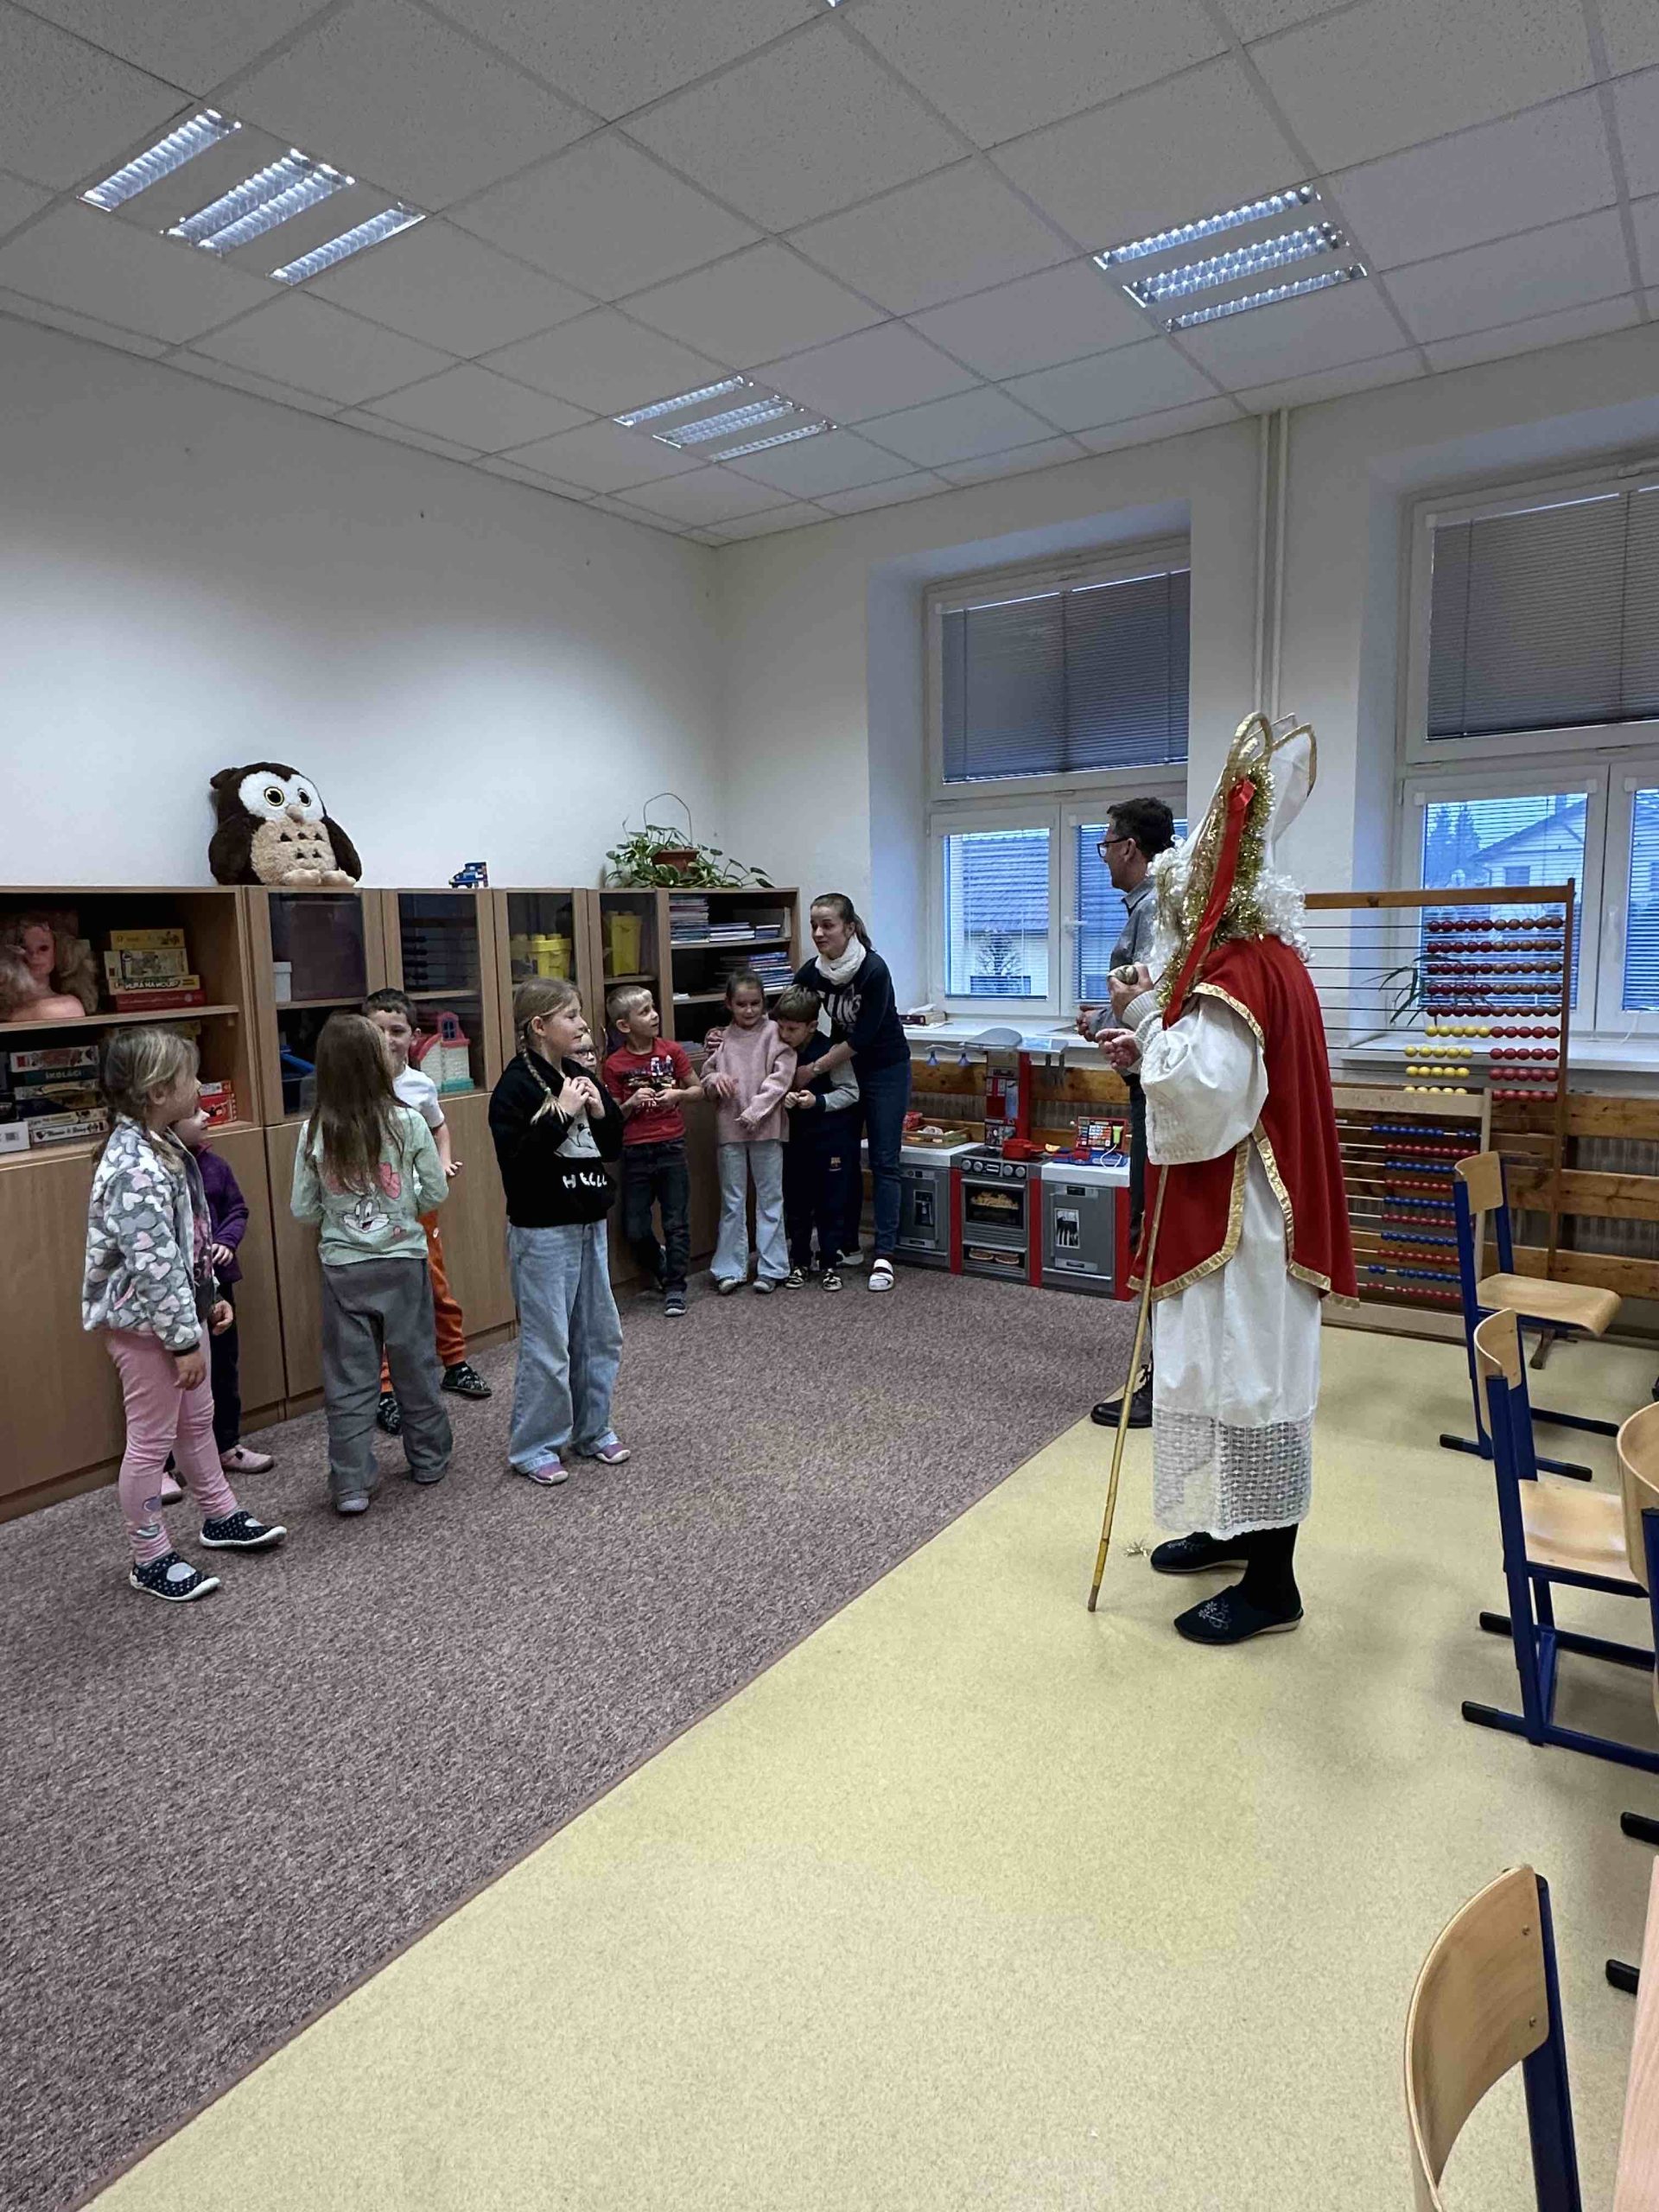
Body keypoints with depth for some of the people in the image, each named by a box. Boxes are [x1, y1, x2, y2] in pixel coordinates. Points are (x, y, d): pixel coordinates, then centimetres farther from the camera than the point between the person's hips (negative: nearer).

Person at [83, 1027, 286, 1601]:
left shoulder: (159, 1147, 4)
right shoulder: (137, 1168, -28)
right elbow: (154, 1265, -27)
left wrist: (210, 1296, 17)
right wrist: (184, 1340, -21)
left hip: (180, 1310, 10)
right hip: (146, 1323, -10)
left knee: (196, 1420, 23)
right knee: (152, 1439, 6)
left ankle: (221, 1516, 41)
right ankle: (150, 1559, 22)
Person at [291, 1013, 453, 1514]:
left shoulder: (315, 1133, -7)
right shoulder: (406, 1123, -12)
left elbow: (303, 1210, -1)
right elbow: (436, 1193, -5)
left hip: (343, 1269, 1)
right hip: (403, 1262, -1)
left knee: (349, 1378, 9)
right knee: (415, 1365, 15)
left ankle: (351, 1483, 11)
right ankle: (429, 1459, 29)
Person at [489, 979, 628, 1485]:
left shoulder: (579, 1075, 8)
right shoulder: (515, 1086, -13)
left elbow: (613, 1147, 14)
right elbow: (515, 1163, -21)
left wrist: (601, 1111, -5)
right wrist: (560, 1113, -24)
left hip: (589, 1225, 8)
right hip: (542, 1232, -7)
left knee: (600, 1335, 14)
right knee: (547, 1344, -1)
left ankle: (592, 1431, 30)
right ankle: (532, 1448, 14)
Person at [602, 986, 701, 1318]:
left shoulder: (672, 1051, -1)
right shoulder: (615, 1065, -4)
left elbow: (698, 1089, 8)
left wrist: (678, 1094, -11)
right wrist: (632, 1103, -16)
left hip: (671, 1147, 0)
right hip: (635, 1153, 0)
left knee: (677, 1223, 3)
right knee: (635, 1229, 4)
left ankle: (675, 1287, 16)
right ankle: (660, 1267, 33)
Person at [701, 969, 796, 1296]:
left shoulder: (774, 1032, -1)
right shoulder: (721, 1038, 9)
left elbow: (781, 1077, -9)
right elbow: (705, 1081, 12)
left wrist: (754, 1112, -16)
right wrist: (714, 1079, -12)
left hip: (766, 1126, -3)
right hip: (728, 1129, 3)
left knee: (769, 1198, 6)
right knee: (732, 1202, 9)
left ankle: (771, 1268, 14)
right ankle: (730, 1269, 17)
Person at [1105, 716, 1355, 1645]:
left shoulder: (1237, 974, -20)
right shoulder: (1266, 959, 12)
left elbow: (1199, 1095, -29)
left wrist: (1149, 1018, -16)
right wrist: (1155, 1030, 7)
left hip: (1243, 1216, -11)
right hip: (1237, 1206, 11)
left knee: (1249, 1377, -2)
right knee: (1230, 1368, 19)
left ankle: (1271, 1582, 10)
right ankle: (1241, 1528, 35)